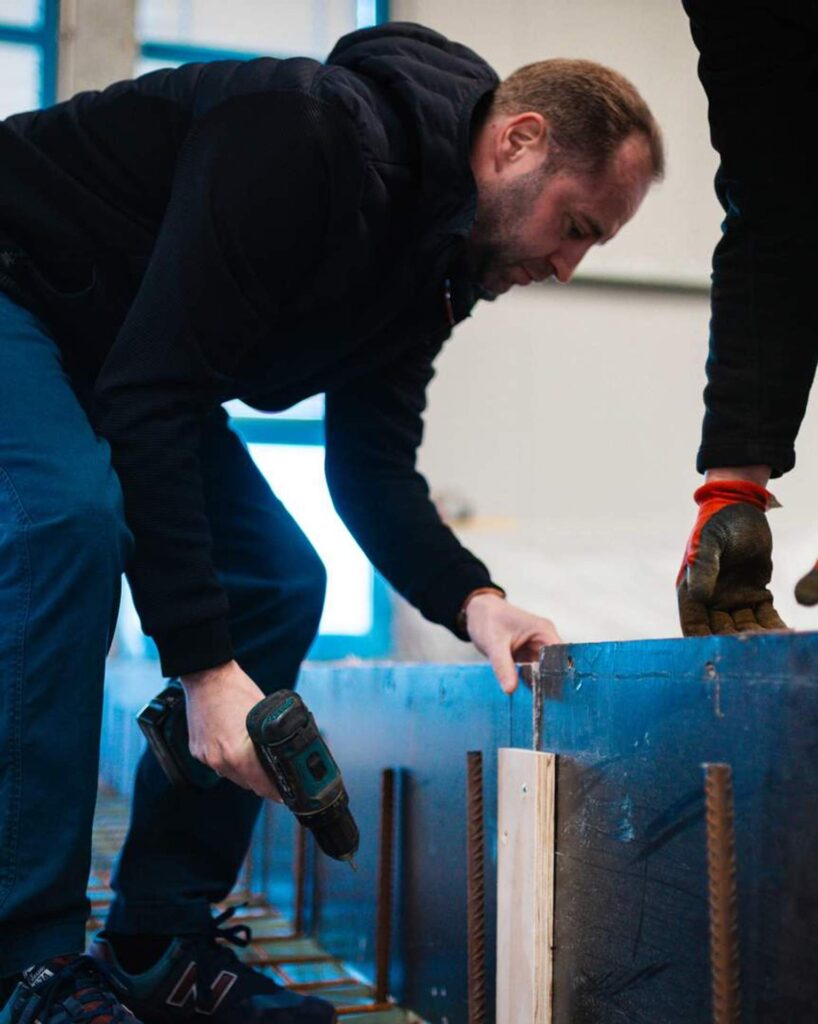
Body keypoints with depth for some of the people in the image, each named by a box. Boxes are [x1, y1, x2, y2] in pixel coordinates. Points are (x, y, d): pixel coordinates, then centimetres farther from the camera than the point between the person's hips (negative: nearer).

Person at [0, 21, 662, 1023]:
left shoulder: (433, 261, -2)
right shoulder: (317, 137, -32)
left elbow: (373, 464, -2)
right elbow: (151, 396, -36)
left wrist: (468, 597, -22)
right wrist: (204, 665, -38)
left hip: (122, 350, 9)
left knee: (280, 580, -2)